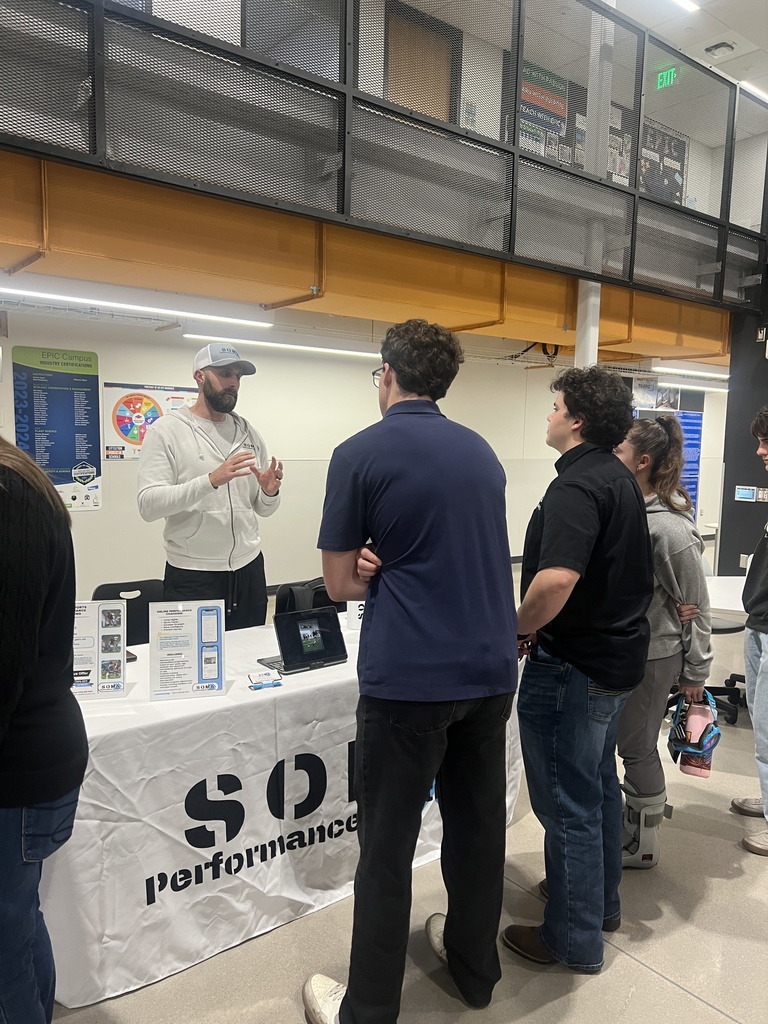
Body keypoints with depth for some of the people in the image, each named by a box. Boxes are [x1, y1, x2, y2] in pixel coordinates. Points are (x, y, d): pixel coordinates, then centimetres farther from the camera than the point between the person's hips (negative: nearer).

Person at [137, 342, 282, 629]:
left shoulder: (250, 434, 8)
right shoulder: (166, 430, -6)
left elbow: (263, 508, 10)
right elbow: (148, 506, -17)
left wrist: (270, 492, -13)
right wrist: (211, 480, -28)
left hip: (249, 569, 5)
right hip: (192, 576, -4)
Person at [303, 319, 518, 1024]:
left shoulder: (360, 455, -8)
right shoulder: (483, 453, 9)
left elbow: (340, 584, -4)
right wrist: (398, 571, 6)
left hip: (407, 676, -6)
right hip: (491, 668, 6)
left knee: (387, 846, 6)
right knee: (478, 822, 19)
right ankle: (475, 967, 38)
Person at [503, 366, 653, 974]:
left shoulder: (577, 485, -22)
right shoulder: (620, 478, 8)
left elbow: (555, 580, -37)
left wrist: (522, 627, -19)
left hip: (574, 666, -10)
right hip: (617, 654, 10)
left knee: (568, 802, 6)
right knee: (599, 785, 24)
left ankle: (575, 939, 23)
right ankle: (602, 900, 42)